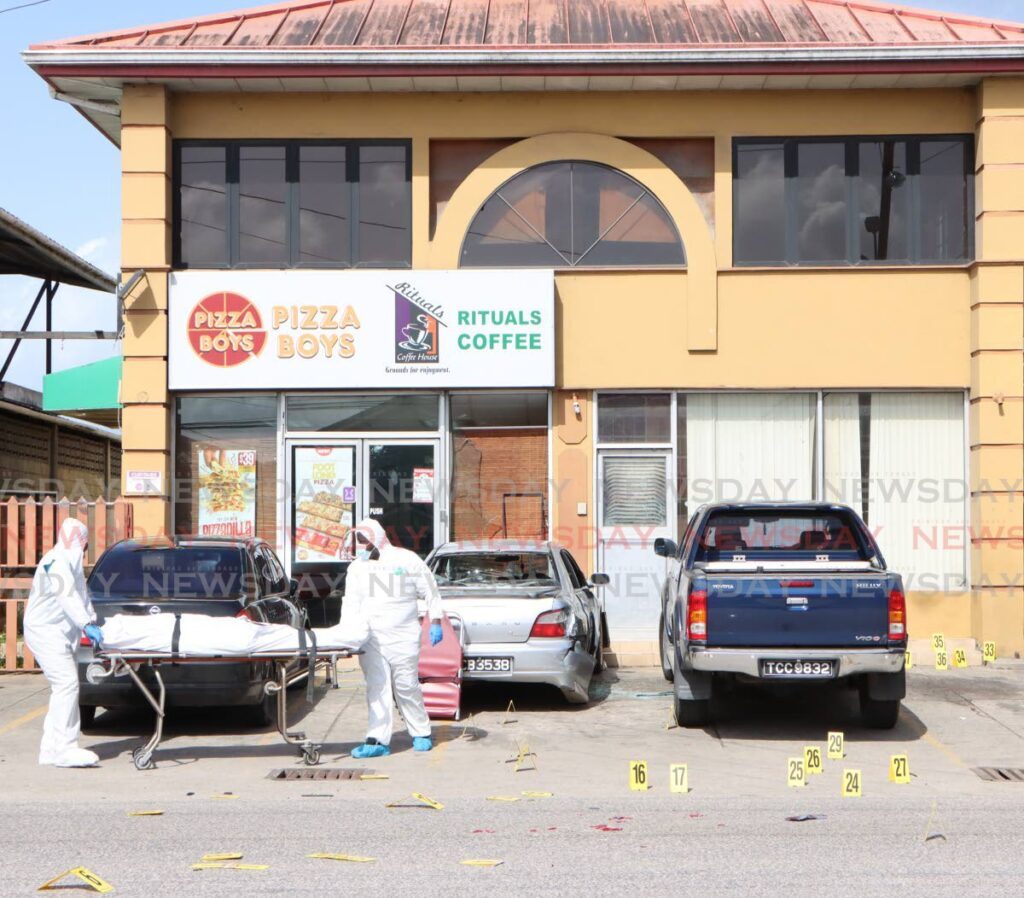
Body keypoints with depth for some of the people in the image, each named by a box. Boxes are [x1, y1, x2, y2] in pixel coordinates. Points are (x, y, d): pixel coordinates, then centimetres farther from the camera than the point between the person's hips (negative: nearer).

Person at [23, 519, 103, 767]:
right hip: (45, 631, -11)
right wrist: (87, 624, -35)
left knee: (63, 687, 9)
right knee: (67, 683, -17)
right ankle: (64, 749, -18)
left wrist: (92, 623, 6)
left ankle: (51, 749, 13)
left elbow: (80, 596, 19)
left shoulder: (71, 562, 19)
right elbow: (66, 596, -27)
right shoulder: (57, 561, -14)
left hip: (59, 633, 11)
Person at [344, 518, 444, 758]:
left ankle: (421, 733, 18)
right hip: (370, 638, 3)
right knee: (377, 688, -2)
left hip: (403, 638, -3)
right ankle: (378, 741, -4)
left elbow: (430, 592, 5)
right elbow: (351, 603, 9)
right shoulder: (357, 568, 11)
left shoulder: (406, 560, 0)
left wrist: (435, 622, 0)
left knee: (407, 687, 2)